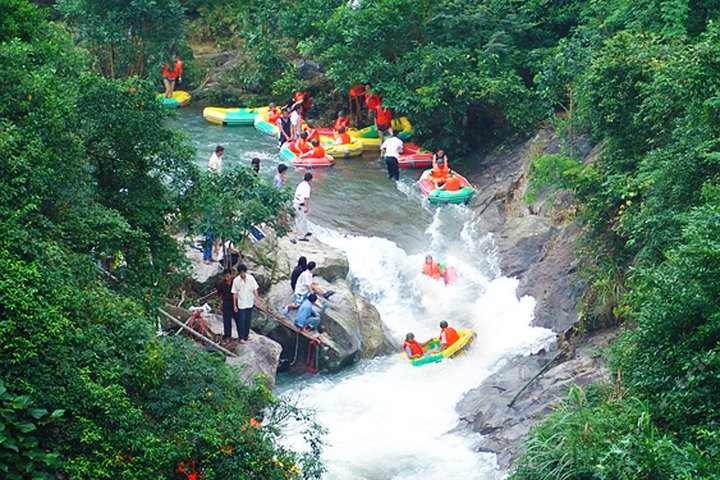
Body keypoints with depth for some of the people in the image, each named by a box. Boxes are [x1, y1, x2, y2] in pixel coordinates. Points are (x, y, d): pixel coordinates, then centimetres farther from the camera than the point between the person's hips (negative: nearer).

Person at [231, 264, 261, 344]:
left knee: (248, 321, 12)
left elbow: (255, 290, 1)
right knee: (241, 321, -1)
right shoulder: (236, 280, -11)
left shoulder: (251, 278, -7)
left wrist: (257, 299, -5)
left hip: (250, 303, 3)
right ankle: (242, 337, 7)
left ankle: (246, 336, 24)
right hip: (241, 304, -3)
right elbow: (234, 293, -6)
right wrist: (234, 305, -5)